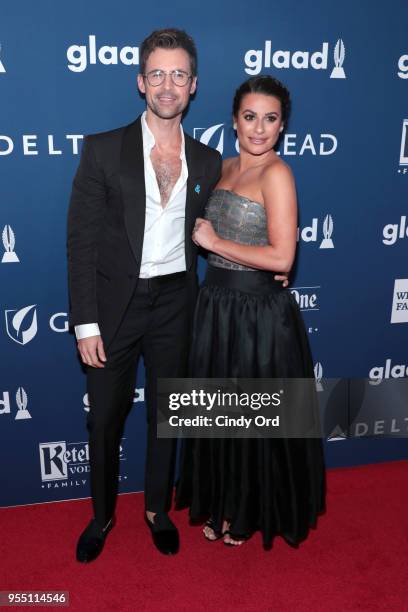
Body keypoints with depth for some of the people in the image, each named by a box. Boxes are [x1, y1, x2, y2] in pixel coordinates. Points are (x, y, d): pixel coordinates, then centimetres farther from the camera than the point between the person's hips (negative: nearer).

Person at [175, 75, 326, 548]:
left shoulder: (276, 174, -14)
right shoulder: (226, 167, 9)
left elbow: (281, 258, -21)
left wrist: (214, 242, -16)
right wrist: (199, 231, 3)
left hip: (259, 313, -7)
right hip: (217, 304, 8)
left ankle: (252, 514, 34)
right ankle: (223, 504, 40)